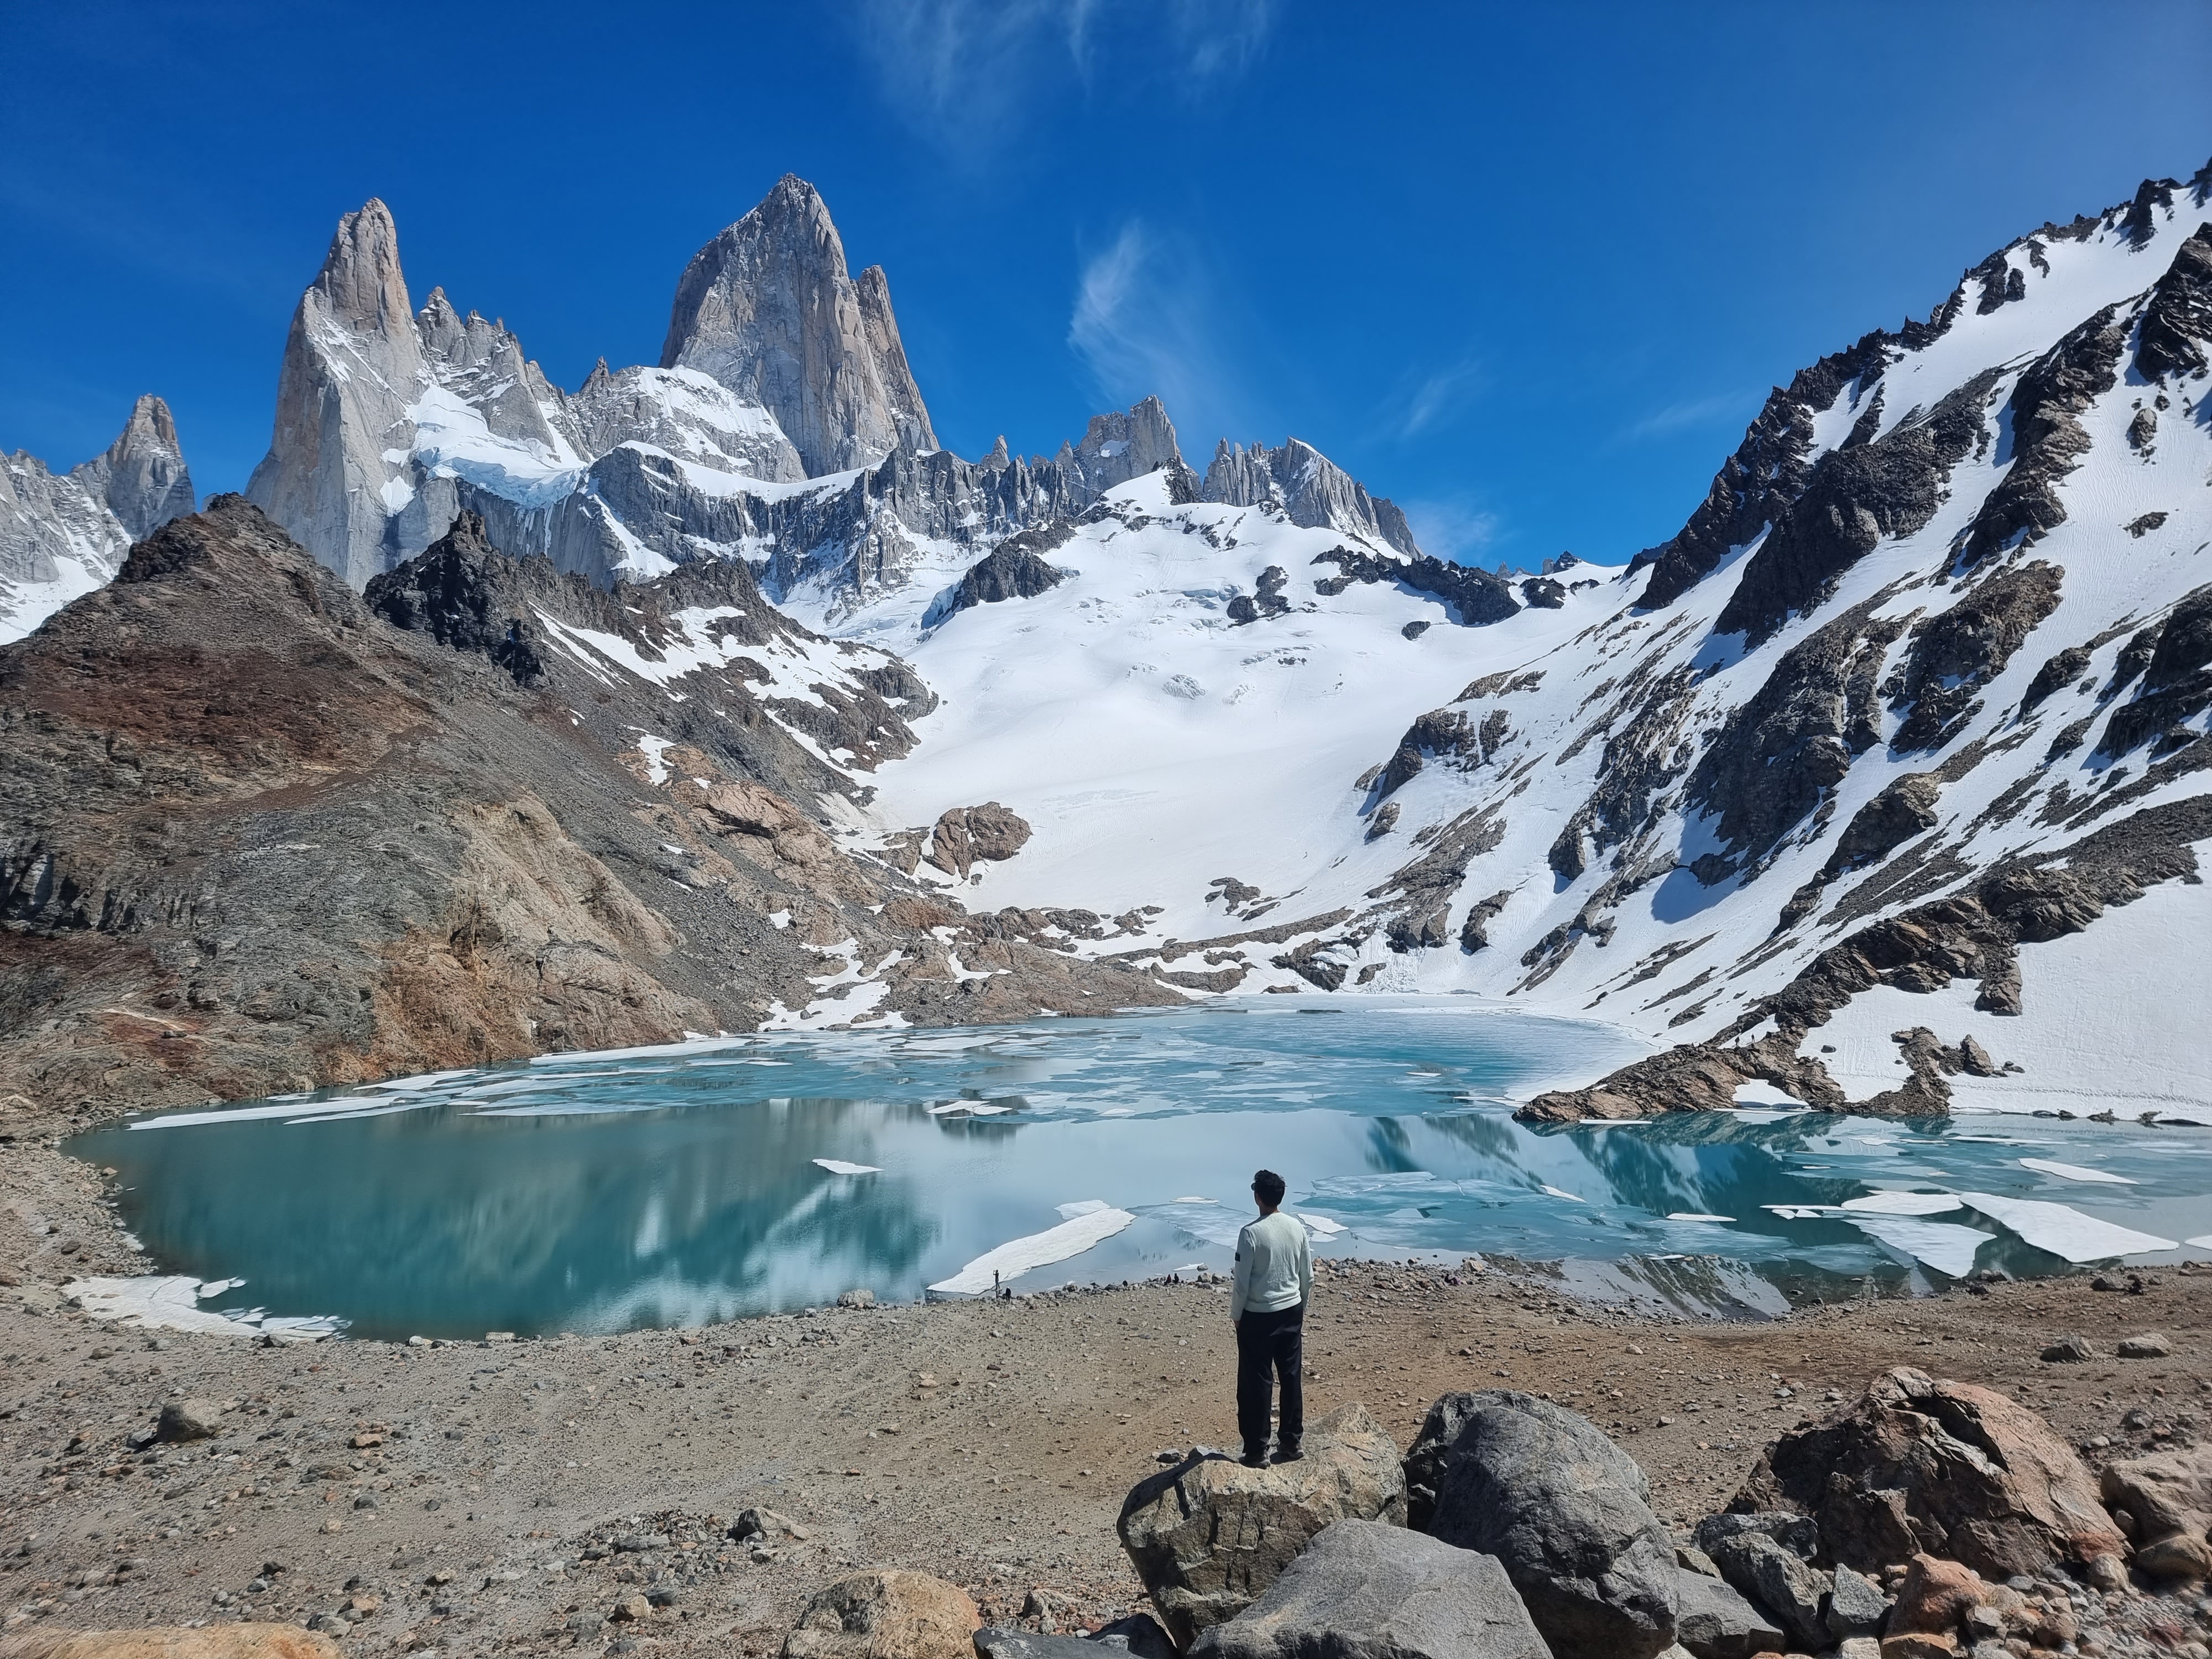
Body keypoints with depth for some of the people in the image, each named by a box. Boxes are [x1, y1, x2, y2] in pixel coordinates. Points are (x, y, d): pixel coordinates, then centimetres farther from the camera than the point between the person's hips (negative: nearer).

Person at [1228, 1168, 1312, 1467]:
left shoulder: (1251, 1233, -18)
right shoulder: (1297, 1228, -2)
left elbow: (1241, 1282, -15)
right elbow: (1308, 1277, 6)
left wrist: (1236, 1316, -1)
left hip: (1258, 1317, -5)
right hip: (1292, 1312, 5)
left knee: (1256, 1383, 4)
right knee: (1292, 1378, 13)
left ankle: (1257, 1452, 10)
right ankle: (1291, 1444, 23)